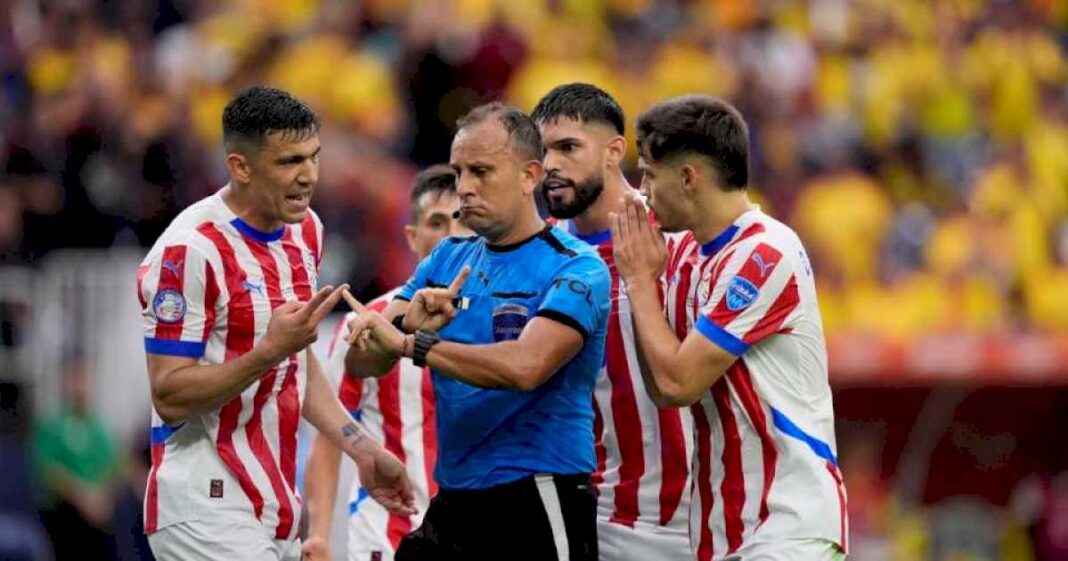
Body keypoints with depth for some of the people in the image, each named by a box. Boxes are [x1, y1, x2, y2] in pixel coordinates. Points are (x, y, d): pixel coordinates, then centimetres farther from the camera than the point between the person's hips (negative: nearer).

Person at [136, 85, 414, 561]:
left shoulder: (305, 230, 12)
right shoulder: (188, 250, -15)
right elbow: (169, 396, -17)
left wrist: (363, 450, 19)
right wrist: (270, 350, -27)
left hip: (276, 505, 8)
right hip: (207, 511, -8)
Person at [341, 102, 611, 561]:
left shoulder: (575, 267, -9)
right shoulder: (448, 260, 11)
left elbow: (524, 367, -25)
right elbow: (362, 361, 5)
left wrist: (408, 344, -20)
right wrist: (409, 324, -17)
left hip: (538, 507, -6)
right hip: (453, 504, 6)